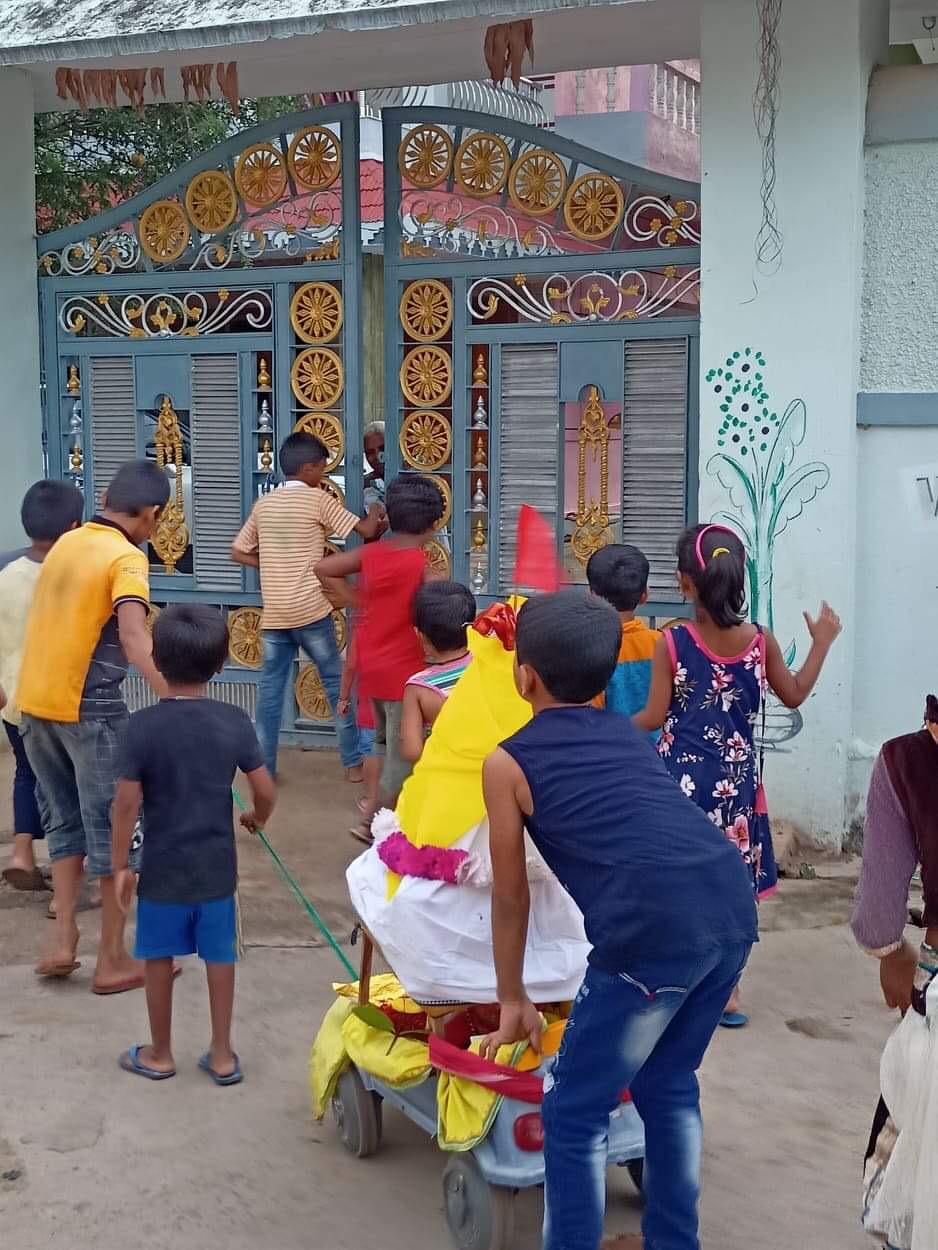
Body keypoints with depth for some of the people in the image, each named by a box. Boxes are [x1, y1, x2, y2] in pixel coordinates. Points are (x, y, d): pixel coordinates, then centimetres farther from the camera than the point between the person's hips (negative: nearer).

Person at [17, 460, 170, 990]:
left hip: (36, 703, 7)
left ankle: (63, 942, 16)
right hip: (90, 708, -7)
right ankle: (113, 961, 10)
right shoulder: (126, 558, -13)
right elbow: (133, 637, -28)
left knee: (68, 824, 19)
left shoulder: (66, 543, 11)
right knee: (114, 831, 4)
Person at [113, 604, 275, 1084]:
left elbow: (126, 804, -15)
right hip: (217, 867, 2)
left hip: (163, 869, -2)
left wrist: (120, 865, -3)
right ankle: (221, 1055, 22)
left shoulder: (142, 726, -16)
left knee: (159, 959, 15)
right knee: (220, 957, 14)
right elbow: (265, 791, -6)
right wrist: (257, 818, 17)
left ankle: (159, 1054, 28)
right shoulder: (235, 721, -9)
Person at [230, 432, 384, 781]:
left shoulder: (264, 504, 10)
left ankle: (263, 765, 10)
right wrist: (376, 513, 16)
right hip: (311, 610, -4)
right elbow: (366, 530, -4)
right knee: (335, 681, 8)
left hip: (274, 614, 4)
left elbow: (238, 553, 15)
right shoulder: (318, 499, -5)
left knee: (270, 688, 8)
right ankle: (354, 761, 13)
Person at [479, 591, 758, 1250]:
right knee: (668, 1085, 26)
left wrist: (513, 1001, 29)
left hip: (656, 927, -7)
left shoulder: (507, 762, 11)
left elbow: (511, 901, 17)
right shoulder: (628, 734, 25)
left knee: (575, 1110, 10)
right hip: (735, 906, 7)